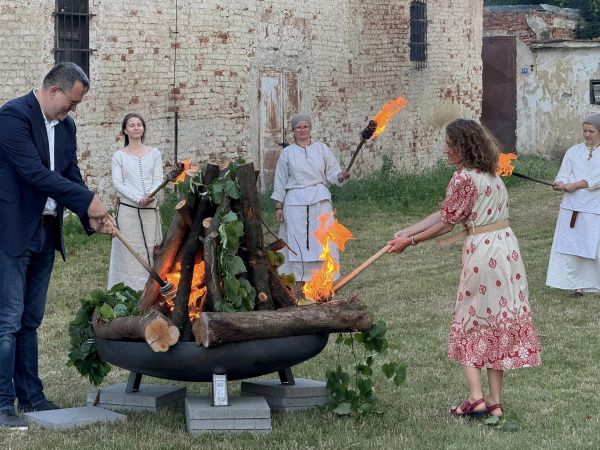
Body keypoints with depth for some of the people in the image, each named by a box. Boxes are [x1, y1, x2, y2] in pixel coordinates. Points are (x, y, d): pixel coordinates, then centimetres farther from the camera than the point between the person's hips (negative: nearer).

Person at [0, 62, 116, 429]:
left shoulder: (66, 125, 12)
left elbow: (71, 176, 13)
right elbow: (33, 172, -23)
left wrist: (92, 217, -5)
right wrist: (87, 200, -22)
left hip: (46, 232, 8)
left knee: (31, 320, 13)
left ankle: (31, 396, 20)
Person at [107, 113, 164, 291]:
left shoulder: (154, 153, 11)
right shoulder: (119, 156, 4)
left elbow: (158, 179, 5)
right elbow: (117, 183, -3)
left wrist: (151, 194, -17)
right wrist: (138, 199, -16)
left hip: (150, 210, 2)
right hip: (128, 209, -2)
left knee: (151, 252, 2)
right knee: (129, 253, -3)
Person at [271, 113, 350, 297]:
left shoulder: (322, 149, 10)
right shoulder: (287, 153, 9)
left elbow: (332, 173, 8)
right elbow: (280, 182, 9)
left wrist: (341, 176, -16)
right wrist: (278, 207, 3)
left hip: (320, 199, 1)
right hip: (296, 202, 0)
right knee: (298, 240, -3)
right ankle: (300, 283, 2)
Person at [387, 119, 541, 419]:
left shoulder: (465, 178, -15)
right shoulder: (489, 174, 13)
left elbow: (447, 223, -11)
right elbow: (444, 214, 12)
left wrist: (410, 241, -1)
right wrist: (406, 232, 10)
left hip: (483, 253, -8)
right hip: (507, 247, 8)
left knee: (468, 325, 4)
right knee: (498, 324, 10)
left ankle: (476, 398, -3)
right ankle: (495, 402, 13)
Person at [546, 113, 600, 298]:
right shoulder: (574, 151, 11)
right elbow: (563, 175, 4)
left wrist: (574, 185, -20)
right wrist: (560, 184, -19)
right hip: (572, 206, 3)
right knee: (571, 245, -1)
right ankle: (578, 285, 6)